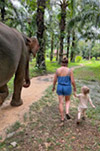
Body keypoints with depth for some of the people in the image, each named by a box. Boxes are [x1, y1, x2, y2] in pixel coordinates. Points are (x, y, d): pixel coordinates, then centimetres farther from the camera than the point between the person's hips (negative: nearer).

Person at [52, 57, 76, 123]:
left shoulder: (58, 70, -8)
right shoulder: (70, 70, -15)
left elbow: (55, 80, -1)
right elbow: (72, 81, -14)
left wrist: (53, 87, 16)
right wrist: (74, 87, 5)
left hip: (60, 87, 2)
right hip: (67, 88, -2)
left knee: (61, 102, 12)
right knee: (68, 100, 24)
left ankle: (62, 118, 18)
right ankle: (67, 112, 3)